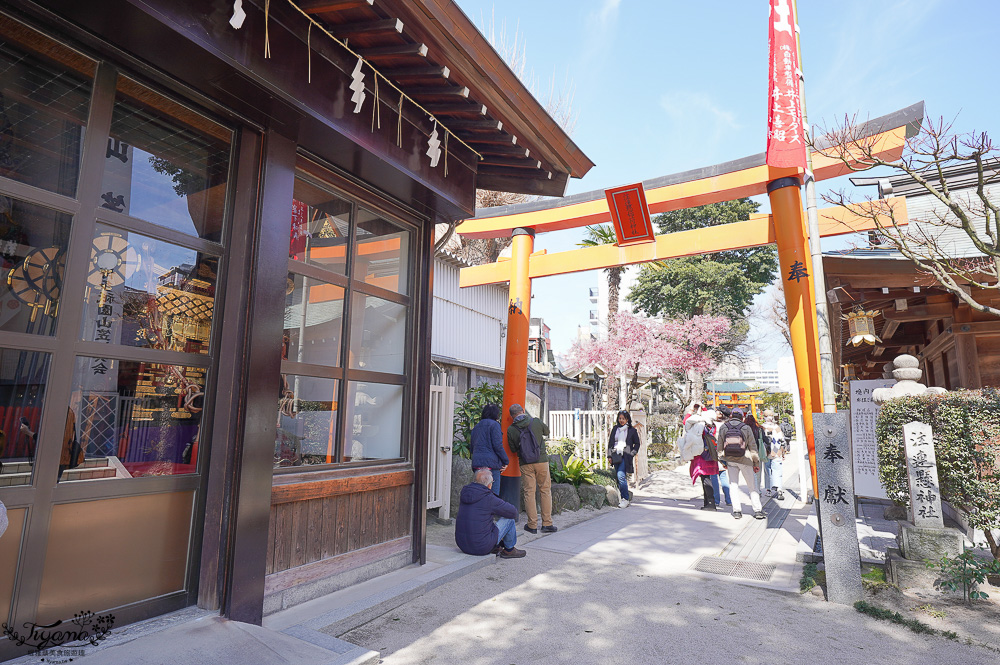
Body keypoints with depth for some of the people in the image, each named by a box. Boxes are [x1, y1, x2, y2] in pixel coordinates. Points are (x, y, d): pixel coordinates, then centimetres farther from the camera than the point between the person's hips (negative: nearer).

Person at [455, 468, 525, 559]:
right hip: (482, 547, -7)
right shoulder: (489, 498, -14)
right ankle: (509, 550, 24)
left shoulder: (465, 493, 5)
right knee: (509, 518, 6)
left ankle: (496, 548, 31)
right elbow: (513, 513, -3)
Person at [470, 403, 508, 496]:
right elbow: (498, 445, -10)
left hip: (477, 463, 7)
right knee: (493, 493, -6)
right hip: (491, 463, -7)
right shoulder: (494, 424, -3)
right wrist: (506, 461, -2)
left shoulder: (476, 427, 21)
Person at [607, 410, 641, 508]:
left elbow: (637, 443, 9)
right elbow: (610, 442, 15)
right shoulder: (615, 429, 13)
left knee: (621, 476, -17)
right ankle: (627, 494, 18)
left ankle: (626, 499, -10)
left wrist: (632, 453, -2)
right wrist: (610, 455, 8)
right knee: (619, 477, 5)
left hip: (625, 456, -5)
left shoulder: (632, 430, 3)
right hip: (616, 455, 5)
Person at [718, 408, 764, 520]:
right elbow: (752, 446, 2)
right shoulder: (746, 428, -3)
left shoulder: (723, 427, 1)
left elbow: (720, 445, 4)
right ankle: (757, 511, 7)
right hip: (744, 460, -1)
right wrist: (756, 463, 10)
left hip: (730, 459, 1)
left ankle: (737, 511, 2)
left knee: (733, 484, 7)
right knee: (752, 485, 8)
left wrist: (722, 459, 15)